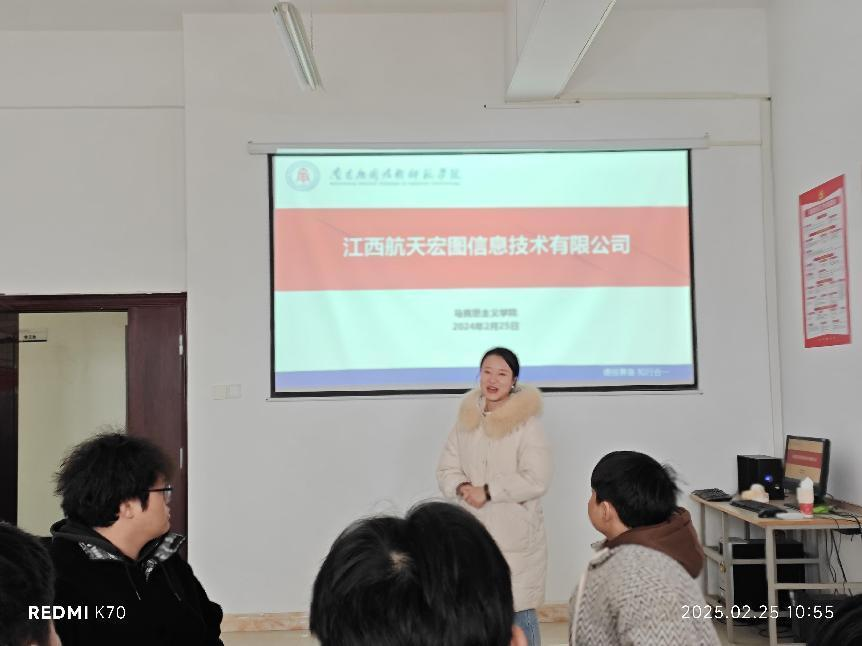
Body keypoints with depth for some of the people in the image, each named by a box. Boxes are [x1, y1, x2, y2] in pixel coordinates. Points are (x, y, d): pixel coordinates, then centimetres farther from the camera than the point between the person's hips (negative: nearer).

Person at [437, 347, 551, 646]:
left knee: (518, 609, 0)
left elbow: (536, 480, -16)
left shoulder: (527, 423, -11)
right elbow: (446, 470, 7)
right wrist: (463, 489, -14)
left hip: (515, 534, -5)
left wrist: (488, 492, -17)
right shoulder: (466, 419, 5)